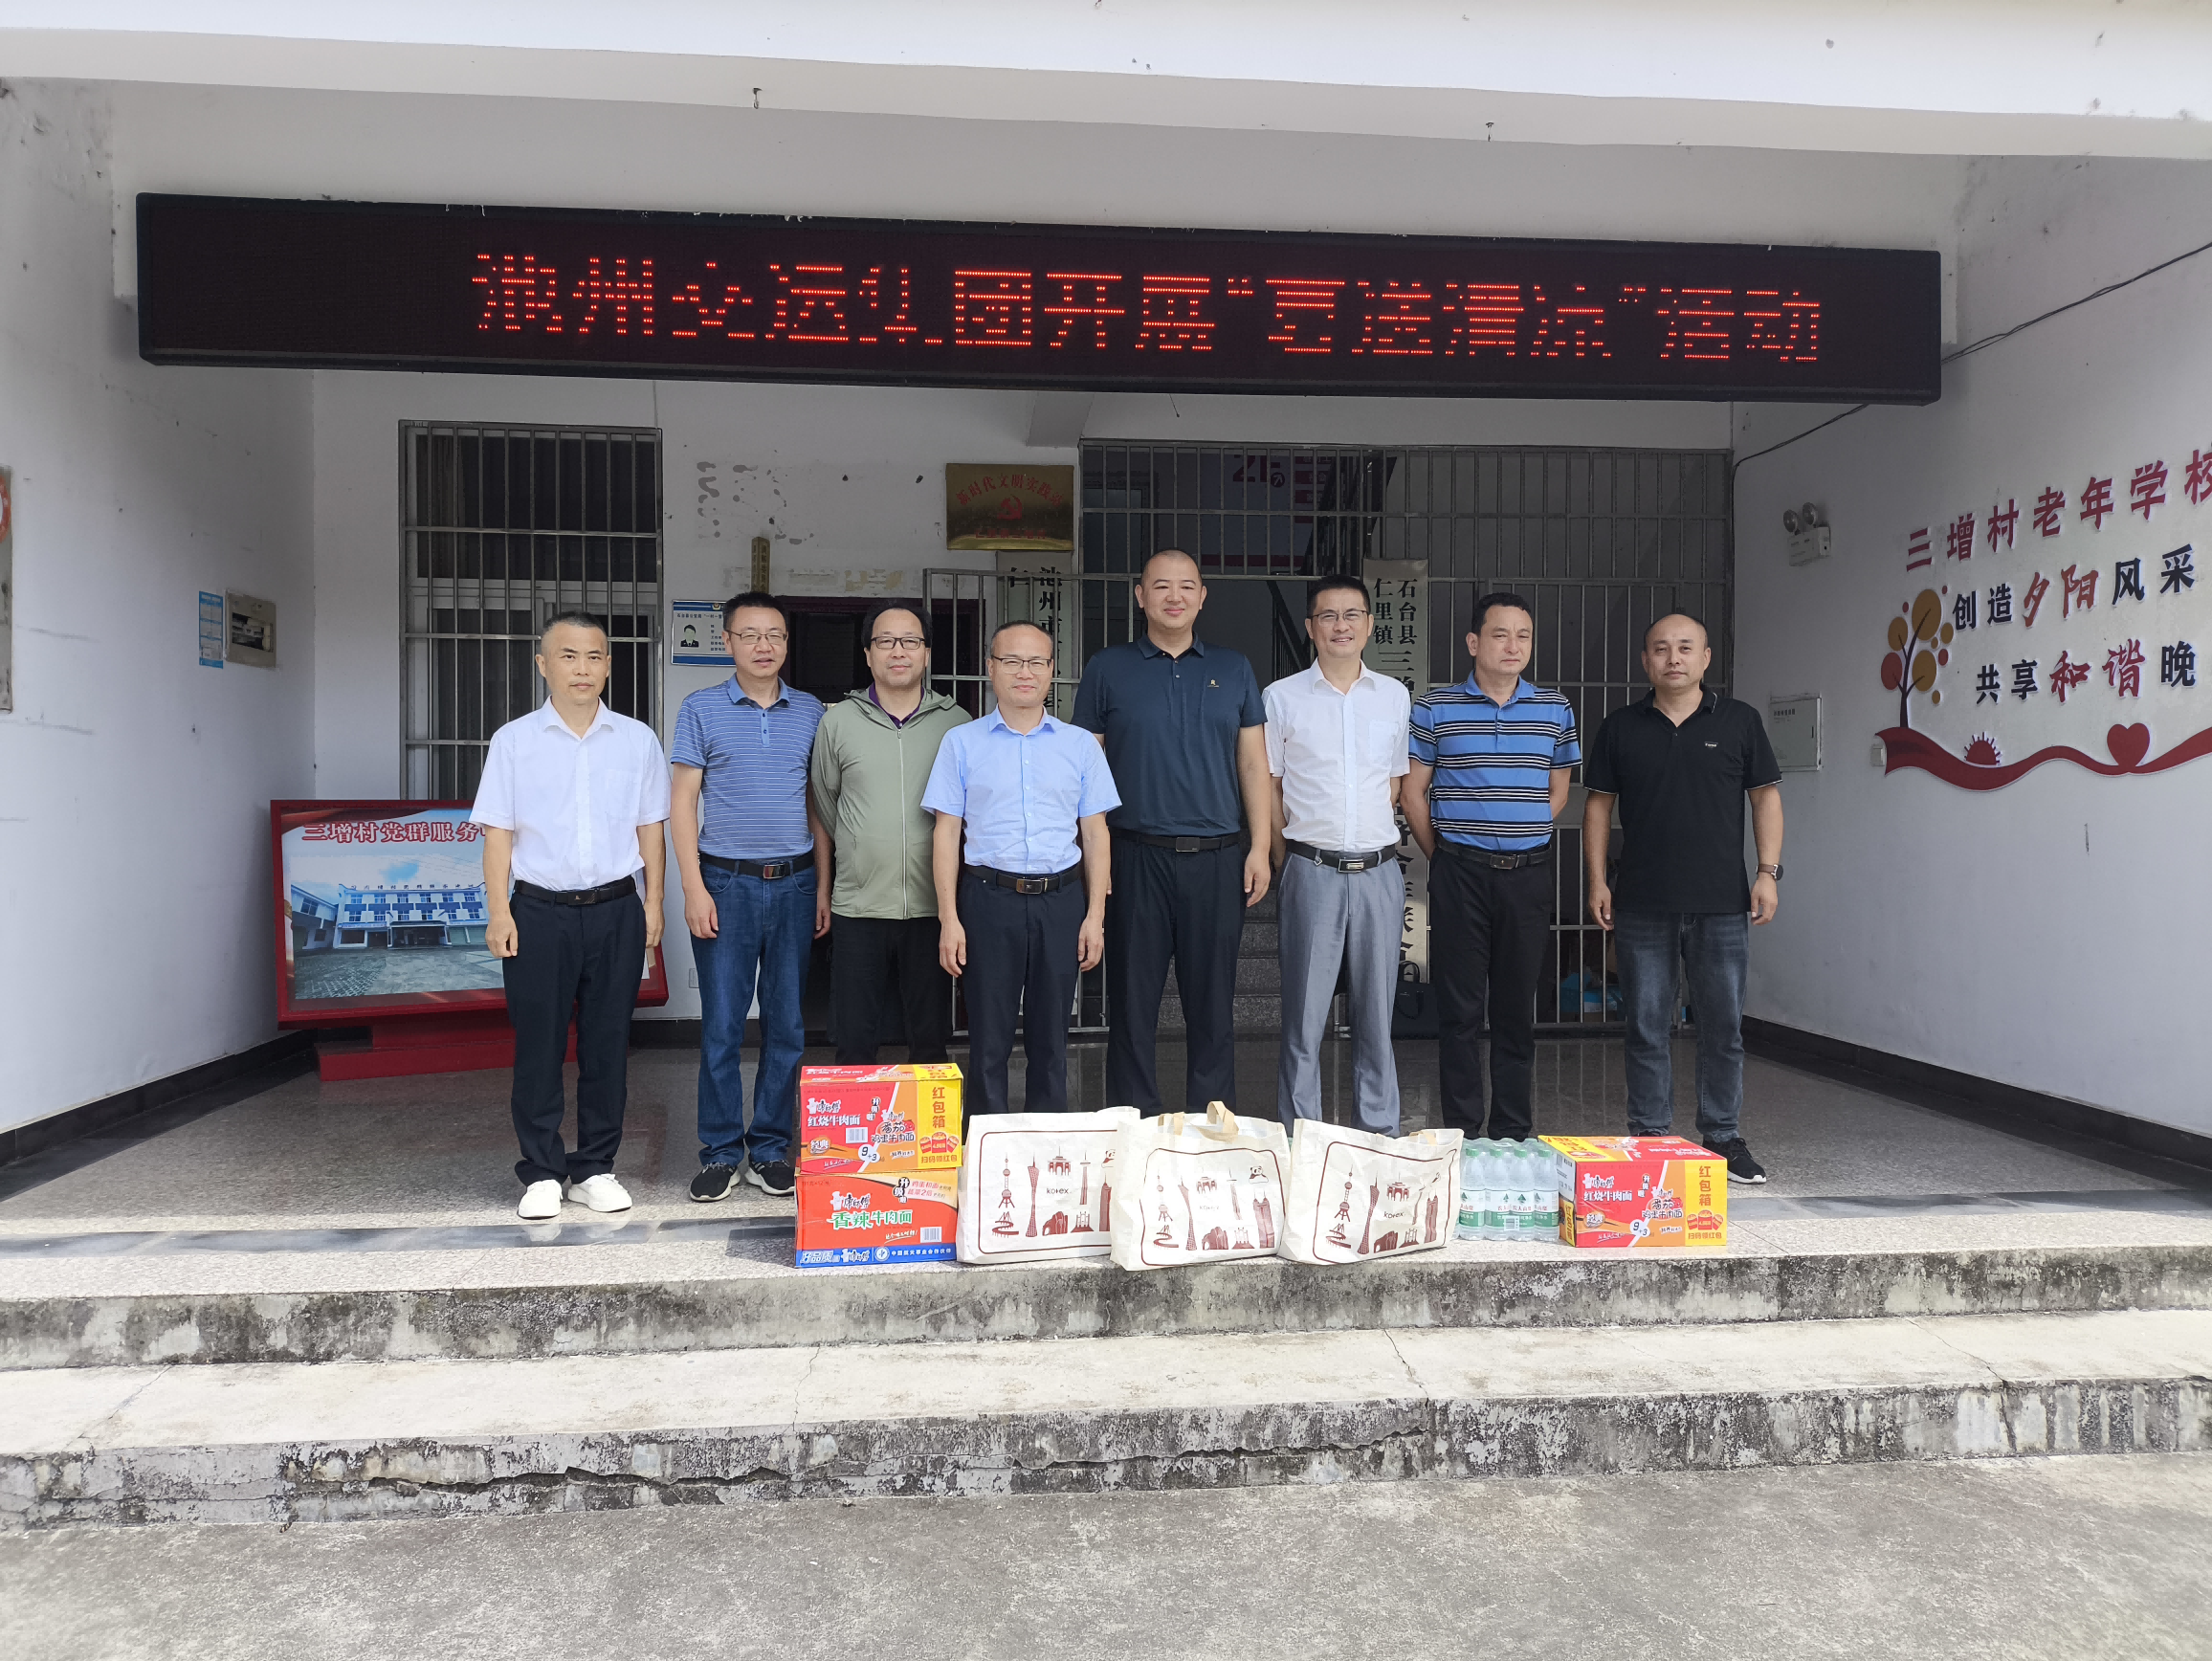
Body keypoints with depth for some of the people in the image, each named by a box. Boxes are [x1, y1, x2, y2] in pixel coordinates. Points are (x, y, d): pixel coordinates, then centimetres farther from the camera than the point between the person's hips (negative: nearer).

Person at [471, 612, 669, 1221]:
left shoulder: (638, 740, 7)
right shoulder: (514, 741, 4)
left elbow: (651, 827, 10)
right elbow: (498, 833, 2)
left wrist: (653, 901, 5)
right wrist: (498, 912, -4)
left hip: (616, 910, 1)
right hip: (539, 912, -1)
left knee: (607, 1045, 6)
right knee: (538, 1046, 2)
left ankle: (595, 1169, 17)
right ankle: (542, 1174, 13)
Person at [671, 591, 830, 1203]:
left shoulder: (810, 712, 9)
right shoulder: (702, 710, 2)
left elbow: (818, 804, 12)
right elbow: (684, 802, 0)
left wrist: (823, 886, 6)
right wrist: (693, 888, -8)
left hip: (794, 883, 2)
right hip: (726, 883, -2)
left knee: (787, 1023, 6)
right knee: (722, 1024, 1)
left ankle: (771, 1150, 18)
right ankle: (721, 1153, 13)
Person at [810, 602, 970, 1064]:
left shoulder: (956, 723, 3)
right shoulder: (838, 723, 4)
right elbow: (824, 805, 15)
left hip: (933, 906, 0)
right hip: (857, 907, 0)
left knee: (930, 1041, 9)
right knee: (854, 1043, 6)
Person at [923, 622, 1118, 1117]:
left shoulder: (1080, 745, 9)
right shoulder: (962, 742, 5)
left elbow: (1094, 833, 10)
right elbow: (947, 833, 3)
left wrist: (1095, 915, 2)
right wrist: (949, 919, -4)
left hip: (1061, 902, 1)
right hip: (989, 897, -1)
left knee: (1050, 1036, 8)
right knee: (988, 1036, 3)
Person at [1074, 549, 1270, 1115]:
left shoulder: (1233, 670, 12)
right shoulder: (1107, 669, 6)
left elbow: (1254, 764, 10)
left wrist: (1259, 848, 1)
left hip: (1218, 859, 1)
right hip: (1136, 857, -1)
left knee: (1213, 1001, 6)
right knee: (1133, 999, 4)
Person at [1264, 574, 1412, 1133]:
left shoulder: (1395, 696, 10)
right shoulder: (1282, 698, 3)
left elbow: (1395, 785, 17)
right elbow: (1269, 790, 6)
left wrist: (1376, 840, 8)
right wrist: (1286, 864, 2)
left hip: (1379, 871, 2)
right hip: (1312, 871, -2)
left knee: (1377, 1011, 9)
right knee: (1304, 1014, 1)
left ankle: (1382, 1134, 19)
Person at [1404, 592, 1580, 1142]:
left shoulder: (1555, 710, 9)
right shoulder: (1434, 709, 1)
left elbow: (1558, 790, 17)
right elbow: (1413, 792, 4)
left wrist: (1526, 838, 9)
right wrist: (1442, 858, 4)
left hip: (1528, 873, 2)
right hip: (1459, 873, -2)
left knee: (1518, 1007, 8)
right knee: (1460, 1008, 2)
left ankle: (1515, 1134, 17)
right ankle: (1461, 1133, 10)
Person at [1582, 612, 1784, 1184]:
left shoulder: (1740, 721, 6)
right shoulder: (1621, 727, 7)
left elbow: (1766, 797, 8)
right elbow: (1598, 805, 9)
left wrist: (1768, 870, -1)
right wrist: (1597, 880, 3)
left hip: (1721, 902, 0)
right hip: (1642, 905, 1)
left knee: (1723, 1025, 5)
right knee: (1646, 1026, 5)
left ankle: (1723, 1136, 17)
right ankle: (1648, 1136, 15)